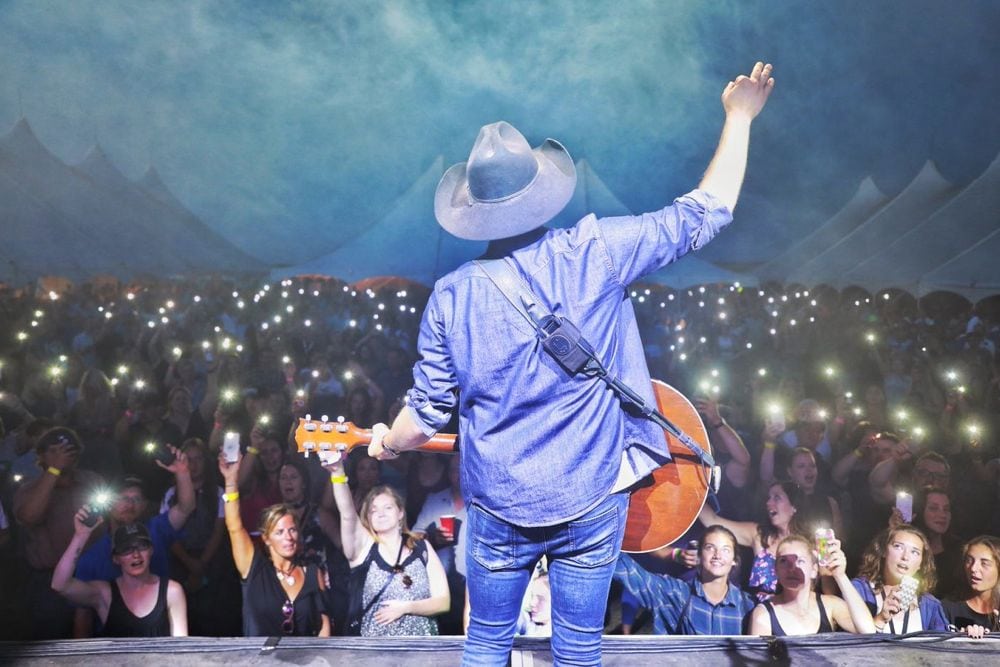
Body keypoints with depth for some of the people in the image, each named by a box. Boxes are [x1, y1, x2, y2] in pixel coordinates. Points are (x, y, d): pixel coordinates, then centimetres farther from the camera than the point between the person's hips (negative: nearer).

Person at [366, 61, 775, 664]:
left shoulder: (452, 296, -10)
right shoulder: (596, 253, -13)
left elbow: (428, 416, -4)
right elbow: (708, 213, -5)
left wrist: (387, 444, 18)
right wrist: (740, 117, 6)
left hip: (500, 508, 1)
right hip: (592, 501, 0)